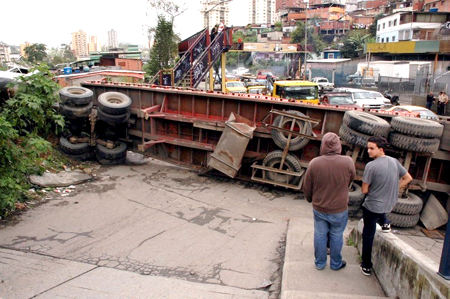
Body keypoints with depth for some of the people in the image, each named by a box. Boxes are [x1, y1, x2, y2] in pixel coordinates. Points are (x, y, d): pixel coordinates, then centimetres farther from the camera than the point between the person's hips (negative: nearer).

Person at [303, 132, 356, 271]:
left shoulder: (314, 163, -17)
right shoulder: (348, 162, -19)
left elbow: (307, 188, -5)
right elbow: (351, 180, 3)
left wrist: (310, 199, 16)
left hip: (319, 208, 1)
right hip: (339, 209, -1)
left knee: (320, 235, 17)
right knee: (336, 237, 17)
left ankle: (319, 263, 34)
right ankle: (336, 263, 36)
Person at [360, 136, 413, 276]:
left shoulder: (371, 166, -23)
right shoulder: (394, 161, -3)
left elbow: (364, 190, -17)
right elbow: (408, 178, 9)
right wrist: (393, 190, 12)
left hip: (372, 207, -6)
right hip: (389, 205, 6)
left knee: (368, 236, 10)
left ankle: (366, 266, 21)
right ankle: (385, 223, 29)